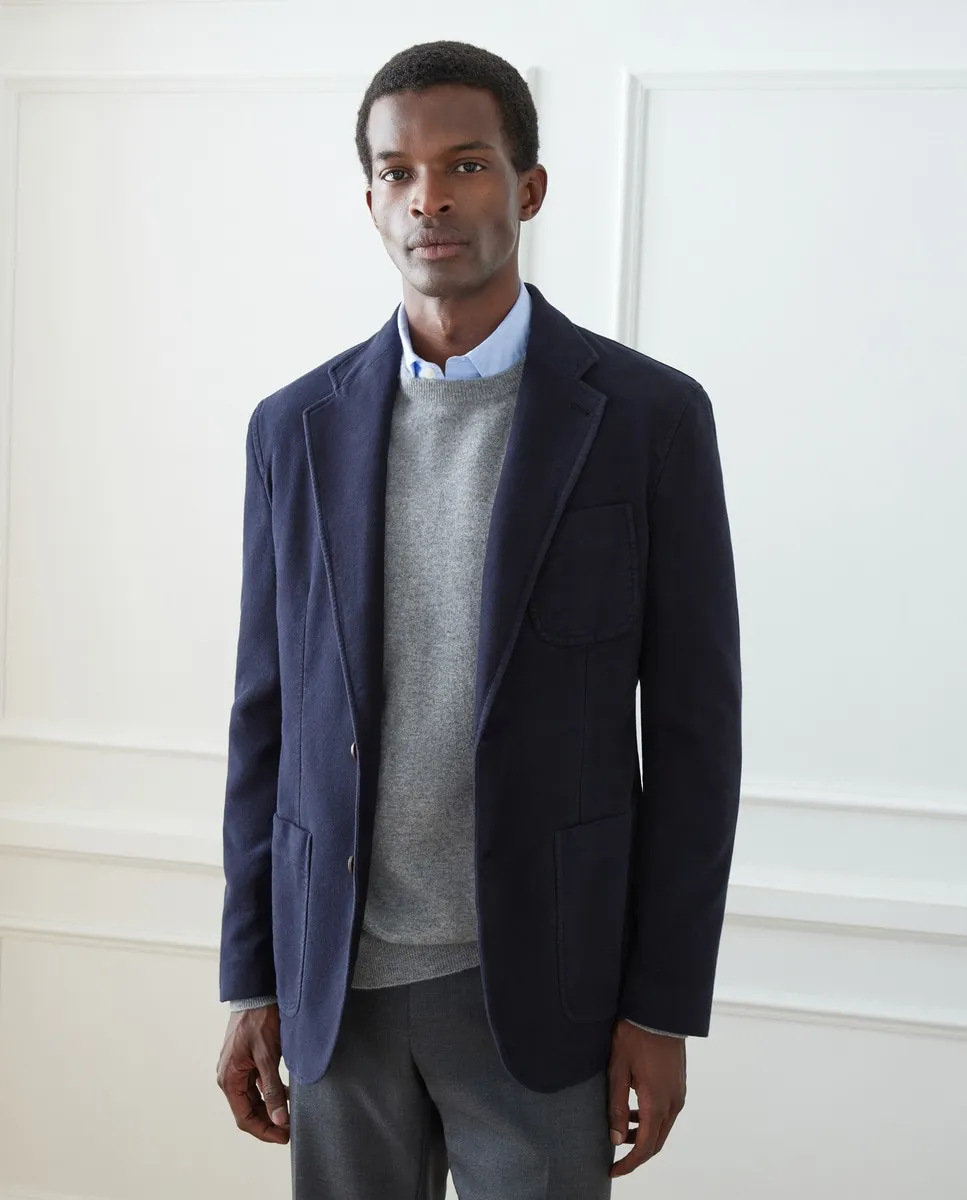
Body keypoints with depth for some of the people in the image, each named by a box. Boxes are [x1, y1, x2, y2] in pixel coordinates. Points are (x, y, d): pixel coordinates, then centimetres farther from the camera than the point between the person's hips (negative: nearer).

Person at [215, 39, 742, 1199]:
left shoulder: (649, 414, -6)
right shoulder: (297, 426, 2)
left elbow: (693, 725, -5)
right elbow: (267, 715, 6)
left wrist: (664, 1008, -7)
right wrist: (250, 982, 4)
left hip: (540, 982, -2)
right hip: (337, 976, 3)